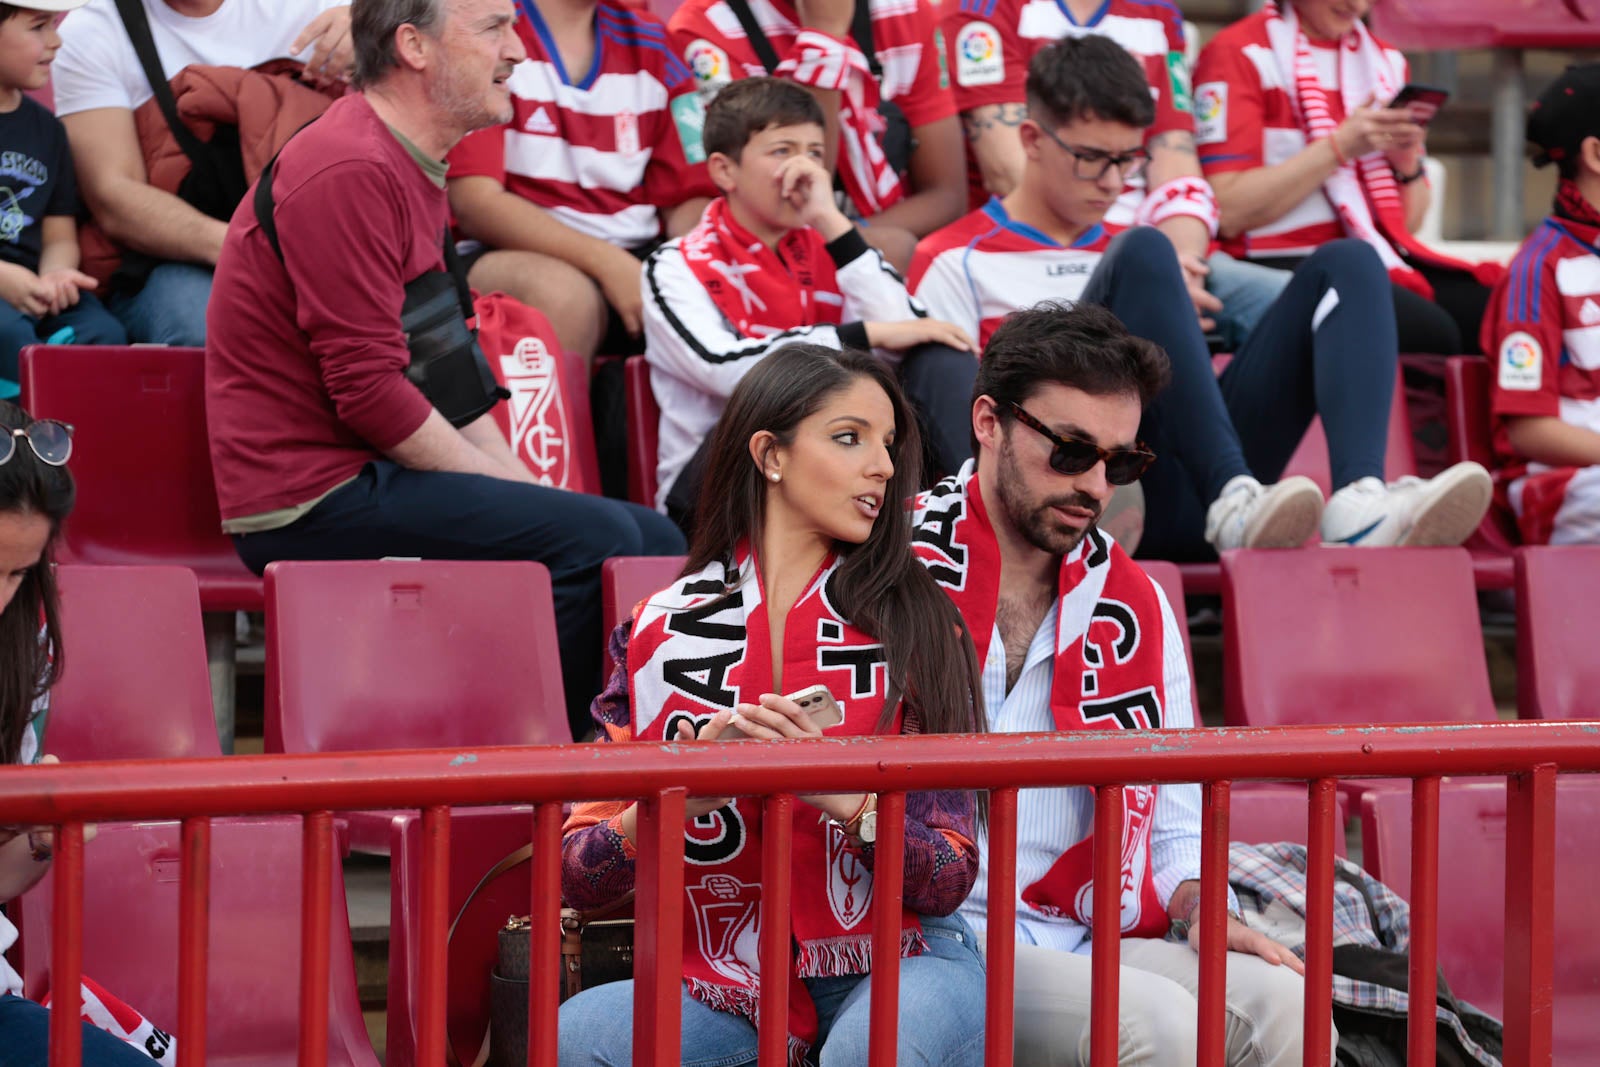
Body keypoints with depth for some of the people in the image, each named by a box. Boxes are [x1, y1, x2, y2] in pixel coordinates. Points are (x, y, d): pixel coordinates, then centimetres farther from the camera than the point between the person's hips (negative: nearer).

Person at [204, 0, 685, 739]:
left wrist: (523, 487, 9)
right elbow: (369, 391, -21)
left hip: (372, 477, 11)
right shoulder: (348, 172, -17)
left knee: (655, 540, 7)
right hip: (309, 504, -10)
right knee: (595, 539, -22)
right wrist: (504, 488, -12)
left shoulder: (413, 168, 17)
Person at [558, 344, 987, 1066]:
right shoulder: (660, 634, 5)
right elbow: (576, 877, 2)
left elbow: (948, 880, -2)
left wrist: (842, 795, -21)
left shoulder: (915, 627, 3)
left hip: (898, 961, -2)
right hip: (729, 984, 2)